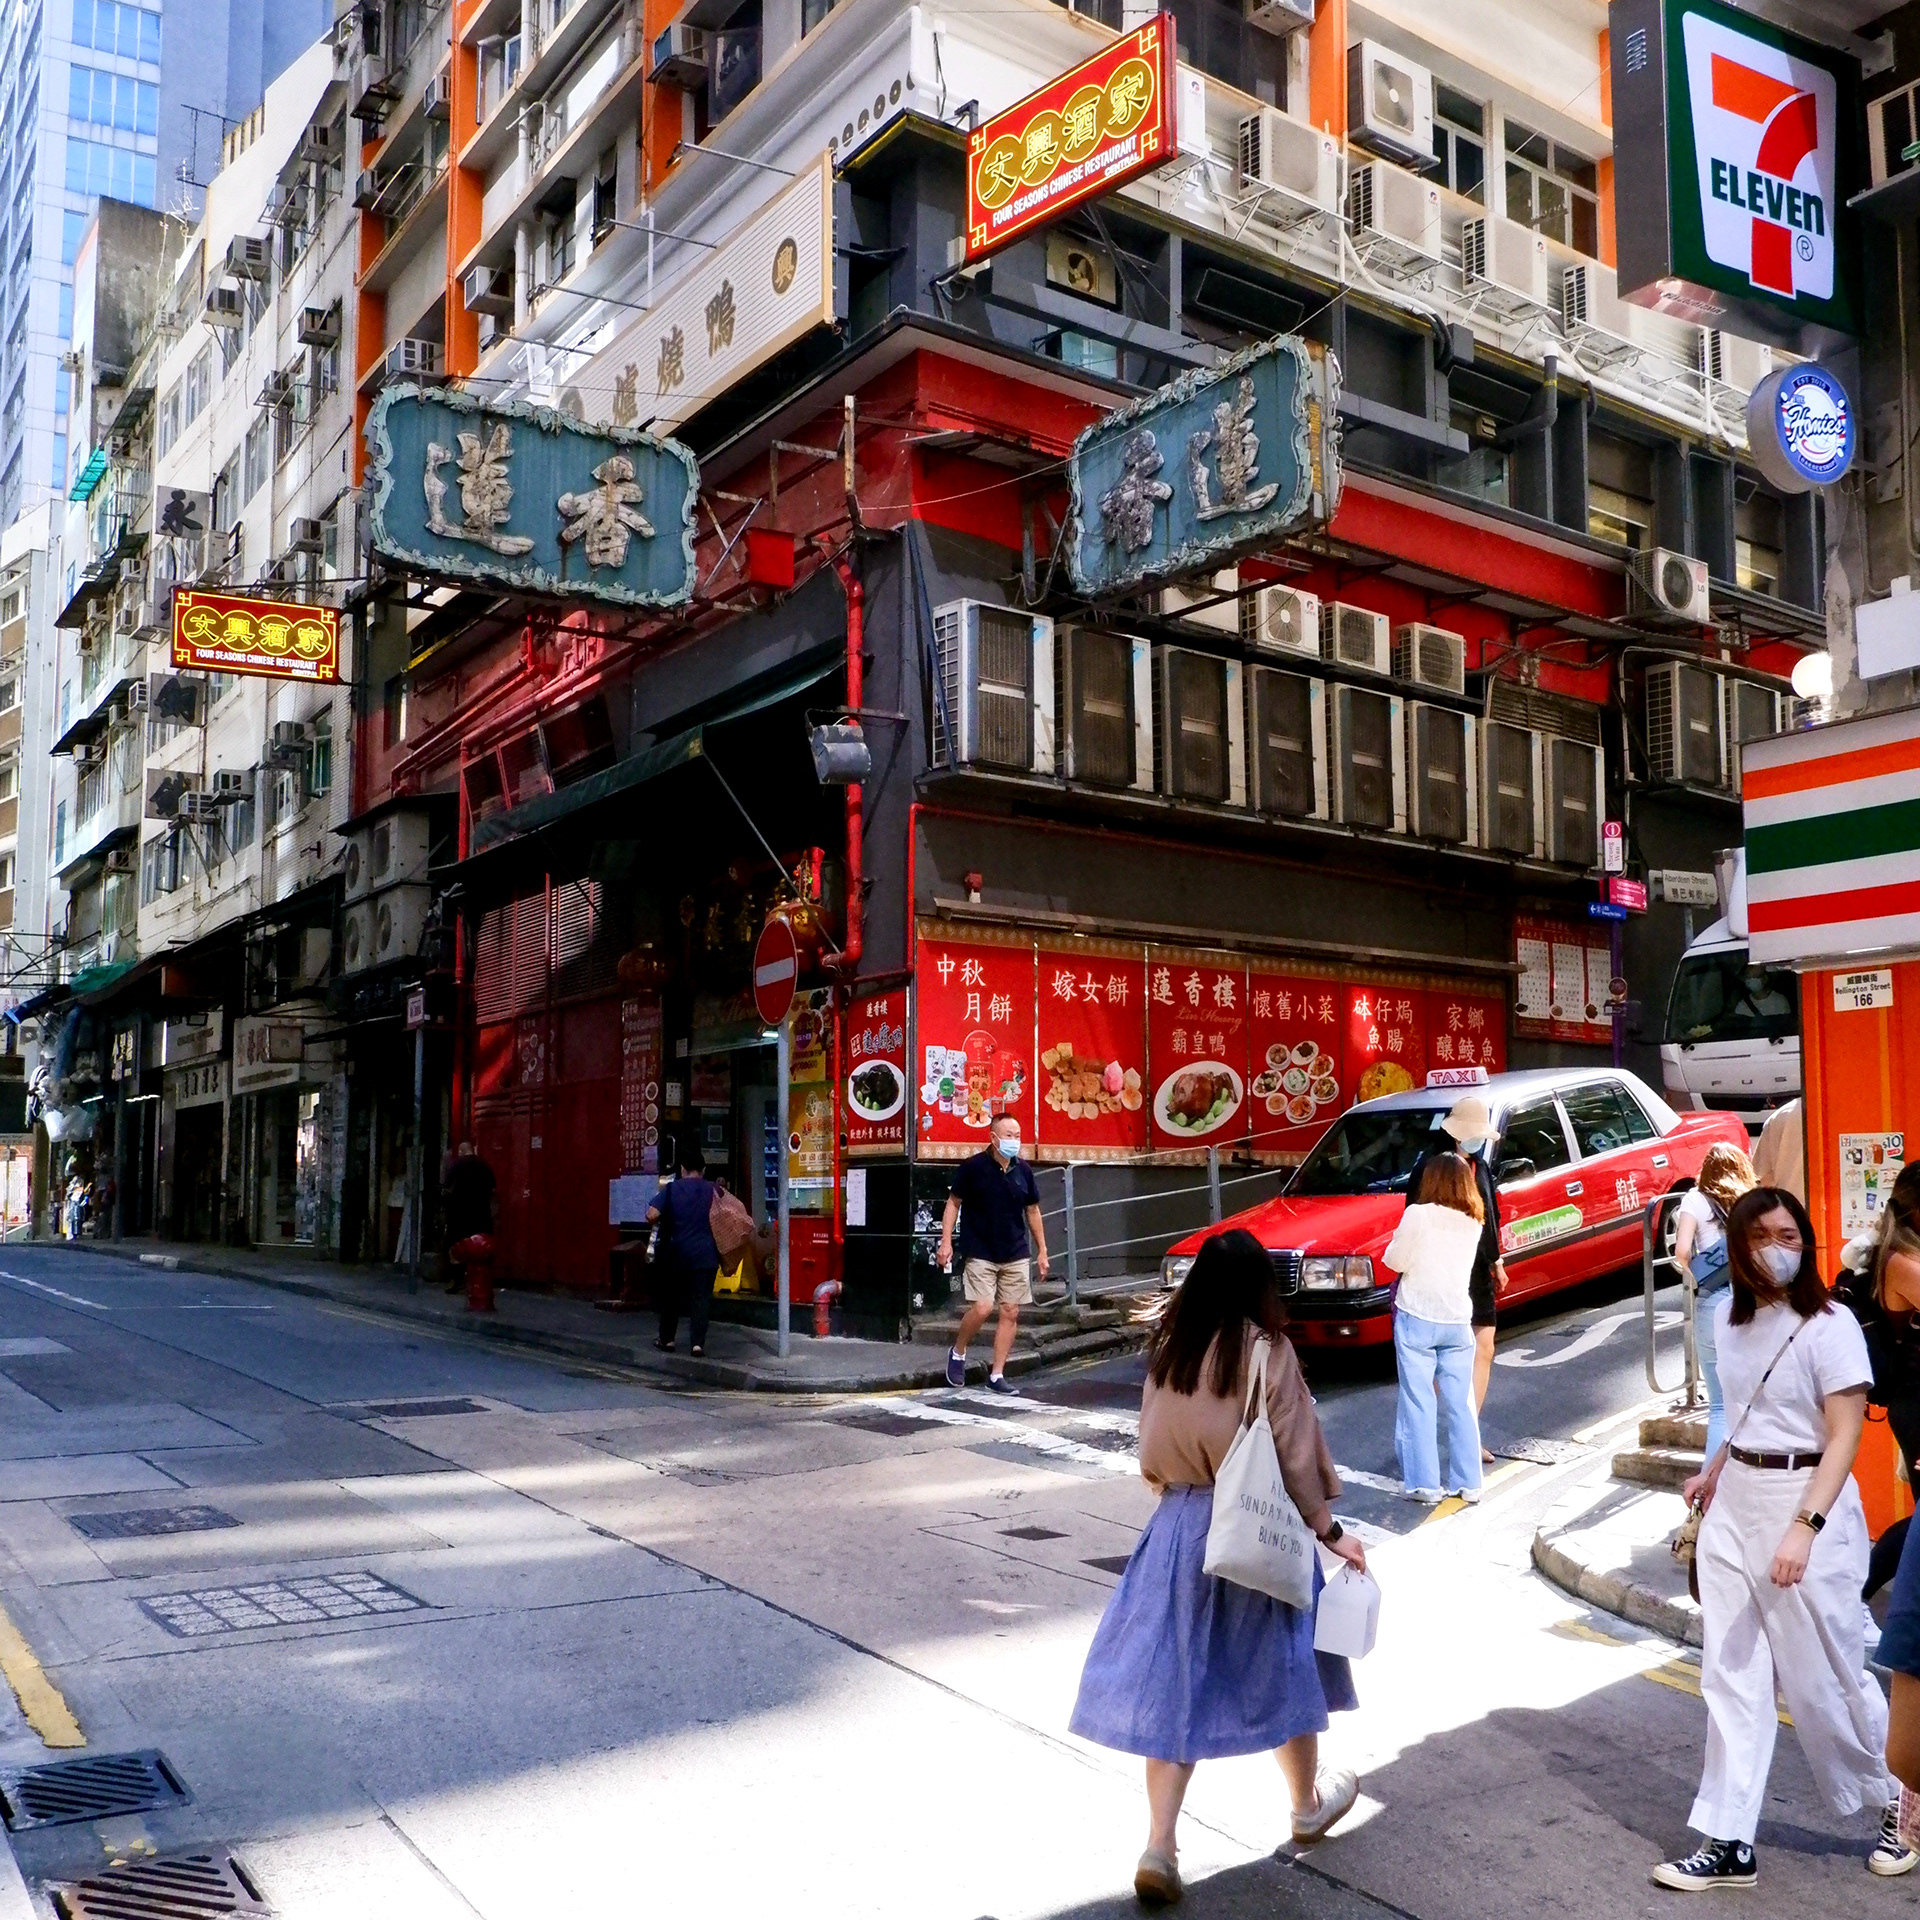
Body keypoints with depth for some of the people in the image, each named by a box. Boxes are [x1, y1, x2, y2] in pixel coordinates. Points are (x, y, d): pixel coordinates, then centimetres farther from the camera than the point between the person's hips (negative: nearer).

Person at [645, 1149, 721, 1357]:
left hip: (676, 1253, 0)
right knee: (701, 1298, 1)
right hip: (705, 1254, 0)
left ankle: (666, 1339, 26)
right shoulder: (713, 1190, 1)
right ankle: (698, 1343, -9)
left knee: (671, 1296, 17)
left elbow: (652, 1215, -12)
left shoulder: (671, 1189, -4)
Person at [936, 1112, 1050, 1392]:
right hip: (980, 1253, -4)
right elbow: (953, 1202, -1)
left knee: (1010, 1313, 3)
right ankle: (957, 1353, 13)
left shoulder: (1023, 1170, 4)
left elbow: (1032, 1210, 14)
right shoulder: (973, 1167, -8)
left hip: (1015, 1256, 5)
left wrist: (1042, 1250, 14)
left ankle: (997, 1375, 13)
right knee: (982, 1308, -15)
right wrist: (946, 1241, -8)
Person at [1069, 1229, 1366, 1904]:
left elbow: (1153, 1452, 8)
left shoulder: (1168, 1349, 0)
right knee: (1282, 1669, 17)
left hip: (1180, 1524, 3)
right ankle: (1309, 1806, 38)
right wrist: (1329, 1529, -1)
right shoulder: (1266, 1351, -14)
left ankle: (1159, 1847, 1)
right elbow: (1294, 1455, -11)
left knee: (1175, 1679, 6)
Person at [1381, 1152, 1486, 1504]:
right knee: (1459, 1403, 10)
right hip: (1458, 1320, 4)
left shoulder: (1419, 1214, -12)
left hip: (1417, 1318, -4)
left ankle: (1425, 1483, 0)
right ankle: (1468, 1482, 13)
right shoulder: (1473, 1223, 4)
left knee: (1419, 1402, 1)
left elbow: (1395, 1260, -8)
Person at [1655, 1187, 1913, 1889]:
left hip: (1807, 1501, -6)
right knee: (1732, 1677, 6)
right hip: (1734, 1504, 6)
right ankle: (1729, 1843, 12)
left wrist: (1803, 1528, -23)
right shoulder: (1731, 1314, 7)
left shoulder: (1830, 1325, -13)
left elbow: (1844, 1437, -16)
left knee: (1824, 1678, 6)